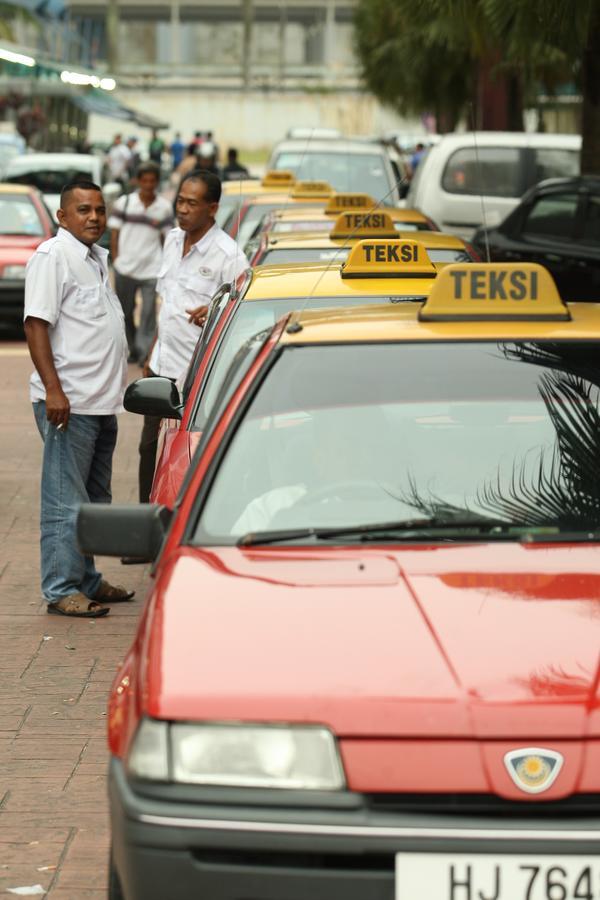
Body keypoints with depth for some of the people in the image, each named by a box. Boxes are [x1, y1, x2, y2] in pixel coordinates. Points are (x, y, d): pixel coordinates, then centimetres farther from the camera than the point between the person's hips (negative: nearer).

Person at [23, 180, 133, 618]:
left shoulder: (99, 258, 17)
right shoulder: (53, 256, -10)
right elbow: (36, 323, -17)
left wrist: (119, 384, 25)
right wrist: (53, 389, -24)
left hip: (102, 401, 9)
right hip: (69, 402, -9)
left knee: (94, 500, 16)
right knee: (66, 502, -7)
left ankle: (87, 580, 24)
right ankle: (61, 590, -4)